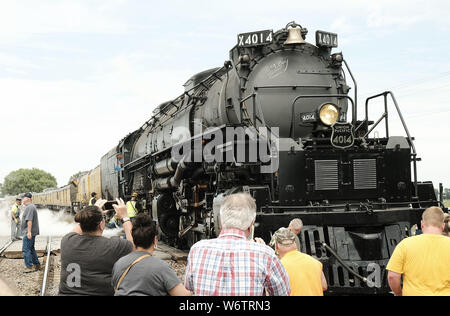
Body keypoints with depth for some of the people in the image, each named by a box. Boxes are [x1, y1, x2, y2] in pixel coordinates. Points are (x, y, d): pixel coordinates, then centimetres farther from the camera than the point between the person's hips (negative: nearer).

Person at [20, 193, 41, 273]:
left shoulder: (29, 207, -17)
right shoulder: (31, 206, 18)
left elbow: (29, 220, -24)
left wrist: (29, 232, -27)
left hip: (28, 233, -11)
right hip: (31, 232, 11)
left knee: (26, 249, -8)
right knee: (31, 249, 16)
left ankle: (29, 267, -7)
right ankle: (37, 265, 21)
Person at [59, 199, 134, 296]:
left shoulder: (67, 241, -6)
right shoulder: (113, 247, -17)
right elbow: (134, 243, 1)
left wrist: (94, 212, 19)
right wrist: (124, 217, 9)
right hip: (99, 292, -4)